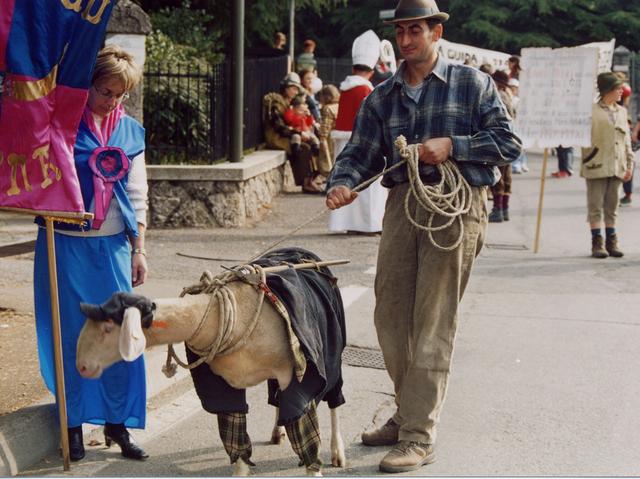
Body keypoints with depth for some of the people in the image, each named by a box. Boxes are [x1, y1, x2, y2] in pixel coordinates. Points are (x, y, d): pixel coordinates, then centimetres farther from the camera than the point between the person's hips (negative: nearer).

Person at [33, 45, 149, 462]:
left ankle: (118, 421, 14)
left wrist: (139, 250, 8)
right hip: (66, 243, -3)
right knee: (71, 334, 3)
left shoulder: (131, 131, 7)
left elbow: (137, 194, 10)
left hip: (112, 244, 3)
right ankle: (74, 423, 16)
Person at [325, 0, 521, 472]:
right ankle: (409, 413, 26)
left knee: (433, 323, -8)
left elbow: (509, 143, 0)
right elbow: (360, 153, 9)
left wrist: (451, 145, -12)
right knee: (391, 315, 8)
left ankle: (419, 437, -6)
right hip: (403, 201, 5)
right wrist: (341, 183, -13)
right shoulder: (381, 97, 16)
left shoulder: (473, 84, 4)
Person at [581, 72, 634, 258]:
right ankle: (597, 243, 4)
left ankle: (611, 242, 16)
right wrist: (587, 160, -12)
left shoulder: (622, 111, 14)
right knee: (595, 206, 0)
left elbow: (627, 140, 16)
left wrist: (629, 164, 11)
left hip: (616, 166, 5)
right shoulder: (591, 110, -4)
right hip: (597, 166, -5)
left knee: (612, 207, 10)